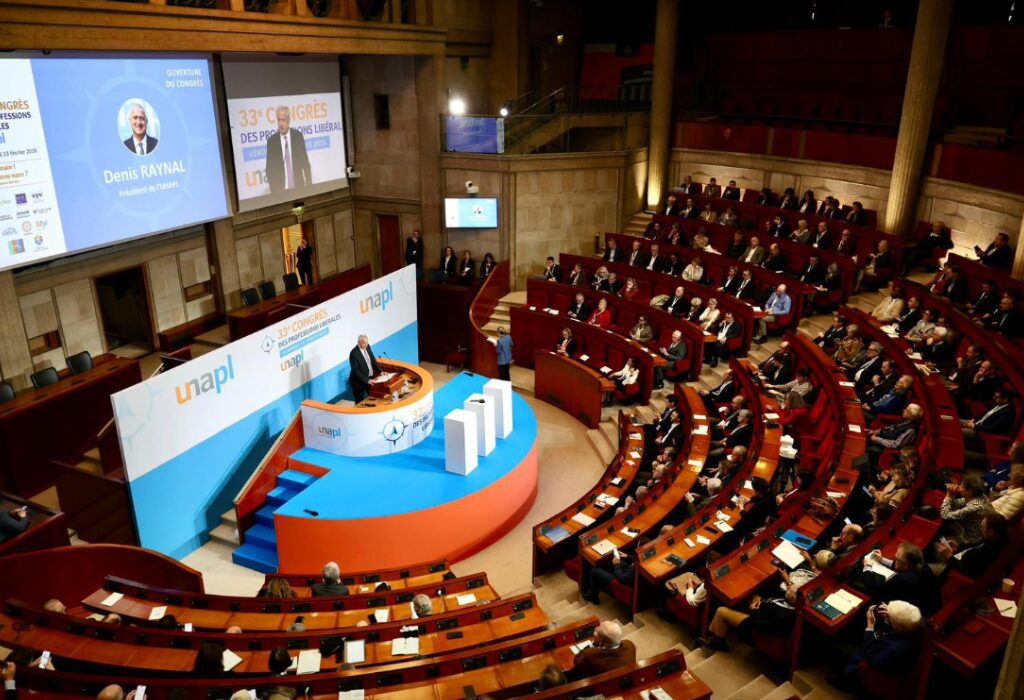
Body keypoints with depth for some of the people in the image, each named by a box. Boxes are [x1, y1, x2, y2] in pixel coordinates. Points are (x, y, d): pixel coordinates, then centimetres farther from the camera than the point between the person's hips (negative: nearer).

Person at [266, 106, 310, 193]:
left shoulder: (298, 135, 0)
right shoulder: (271, 140, -2)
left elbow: (305, 163, 3)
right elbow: (269, 168, 1)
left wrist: (309, 186, -1)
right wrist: (274, 190, -8)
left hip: (298, 186, 1)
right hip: (280, 189, -1)